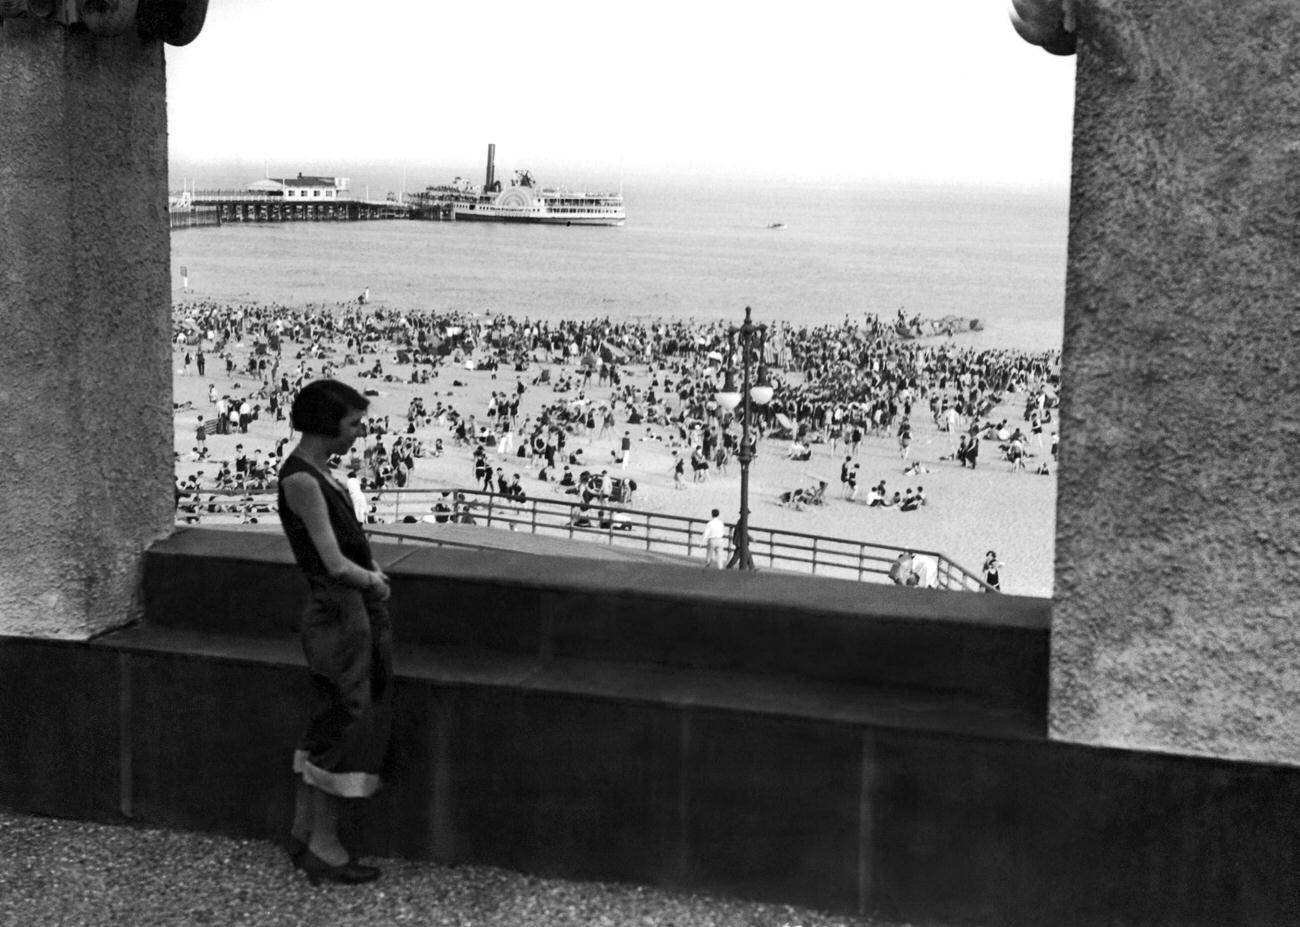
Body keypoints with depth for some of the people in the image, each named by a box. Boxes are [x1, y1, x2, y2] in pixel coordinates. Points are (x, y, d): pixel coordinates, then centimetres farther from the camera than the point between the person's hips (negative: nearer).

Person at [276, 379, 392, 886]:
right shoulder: (301, 479, -19)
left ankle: (303, 832, 25)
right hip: (341, 613, -9)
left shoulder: (317, 471, 10)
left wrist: (371, 573, 3)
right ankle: (323, 845, 8)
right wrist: (375, 582, -1)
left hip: (359, 611, 9)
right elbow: (336, 565, -18)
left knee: (327, 722, 15)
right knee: (348, 722, -1)